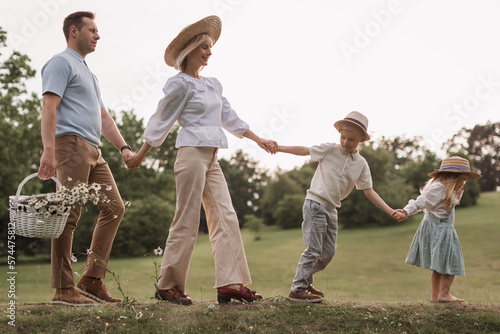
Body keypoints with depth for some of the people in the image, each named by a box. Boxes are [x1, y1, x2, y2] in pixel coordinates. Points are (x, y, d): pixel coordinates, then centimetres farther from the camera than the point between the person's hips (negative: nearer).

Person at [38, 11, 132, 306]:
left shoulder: (88, 72, 28)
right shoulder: (61, 63, 0)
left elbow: (103, 116, 28)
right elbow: (49, 107, -13)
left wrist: (124, 147, 17)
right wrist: (48, 150, -24)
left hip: (93, 150, 10)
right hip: (71, 143, -10)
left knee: (114, 207, 5)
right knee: (69, 214, -10)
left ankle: (92, 279, 8)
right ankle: (64, 289, -6)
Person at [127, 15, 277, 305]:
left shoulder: (213, 85, 18)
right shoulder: (180, 84, -4)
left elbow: (230, 119, 21)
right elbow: (161, 122, -1)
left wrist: (260, 141, 17)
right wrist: (140, 156, 3)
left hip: (212, 159, 8)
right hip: (192, 153, -8)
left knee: (226, 217, 0)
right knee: (187, 221, -5)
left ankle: (229, 284, -1)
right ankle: (168, 285, 5)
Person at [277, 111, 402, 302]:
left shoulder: (361, 164, 7)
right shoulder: (330, 149, -4)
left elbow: (369, 192, 9)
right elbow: (304, 151, 0)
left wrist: (391, 212, 4)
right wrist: (278, 148, -9)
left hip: (332, 210, 6)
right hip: (315, 204, -6)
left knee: (328, 252, 9)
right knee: (313, 249, -8)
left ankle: (306, 282, 25)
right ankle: (297, 290, 0)